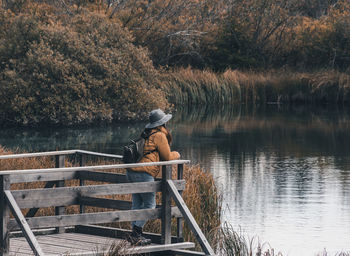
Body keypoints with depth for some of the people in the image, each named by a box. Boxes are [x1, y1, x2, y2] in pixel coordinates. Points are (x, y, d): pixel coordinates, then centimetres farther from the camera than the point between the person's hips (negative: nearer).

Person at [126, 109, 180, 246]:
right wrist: (176, 154, 20)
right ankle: (136, 233, -9)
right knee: (149, 205, -1)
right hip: (144, 173, -9)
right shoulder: (159, 135, -5)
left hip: (131, 172, 9)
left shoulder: (146, 134, 19)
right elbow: (167, 157, -2)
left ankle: (135, 235, 12)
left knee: (137, 204, 12)